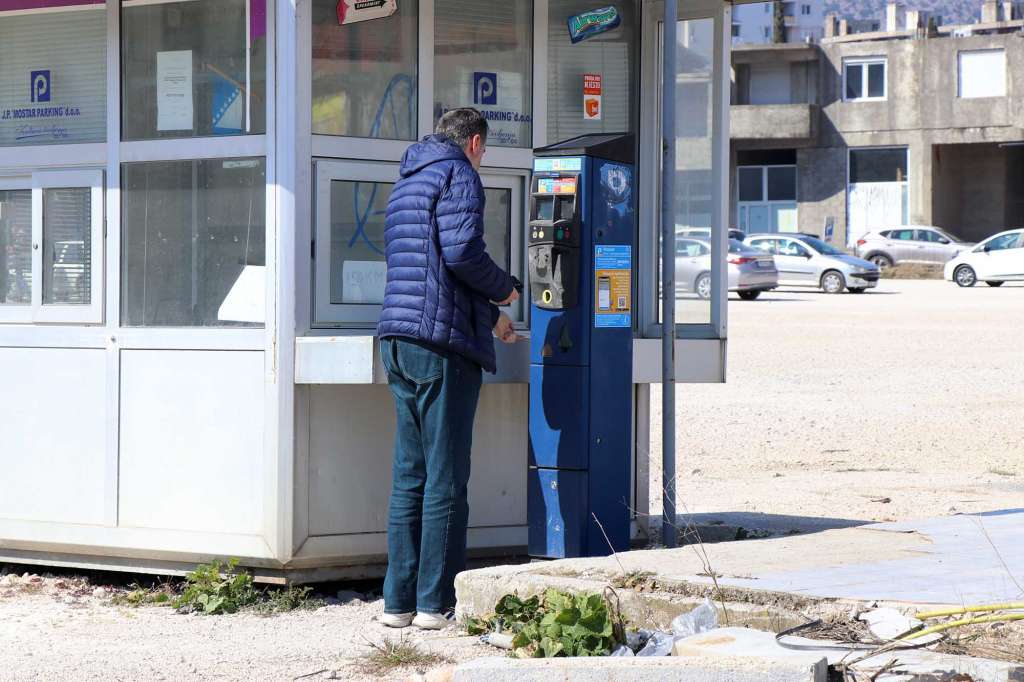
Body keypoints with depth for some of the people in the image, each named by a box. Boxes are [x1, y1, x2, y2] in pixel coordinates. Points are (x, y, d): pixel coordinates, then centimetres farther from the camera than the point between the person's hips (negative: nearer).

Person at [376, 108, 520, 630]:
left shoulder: (407, 183, 24)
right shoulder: (458, 175, -5)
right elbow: (461, 252, -19)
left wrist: (489, 317, 36)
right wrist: (504, 288, 0)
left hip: (398, 343, 9)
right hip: (442, 342, -9)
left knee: (409, 475, 11)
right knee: (446, 479, -4)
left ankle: (399, 601, 11)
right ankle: (436, 603, -2)